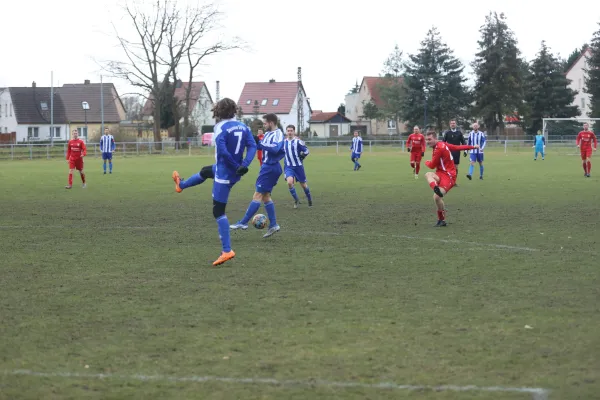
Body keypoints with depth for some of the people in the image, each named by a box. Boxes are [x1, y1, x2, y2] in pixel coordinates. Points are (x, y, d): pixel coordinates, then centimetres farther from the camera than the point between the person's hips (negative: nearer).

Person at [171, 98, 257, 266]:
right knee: (205, 171, 36)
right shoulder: (243, 127, 3)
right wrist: (244, 165, -14)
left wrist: (236, 167, -18)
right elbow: (252, 146, -4)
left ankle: (227, 251, -2)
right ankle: (181, 185, 65)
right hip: (236, 172, 8)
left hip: (225, 173, -8)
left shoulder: (221, 128, -18)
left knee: (218, 211, 0)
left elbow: (222, 151, -28)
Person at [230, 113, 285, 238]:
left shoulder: (278, 134, -13)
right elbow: (260, 146, 20)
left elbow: (275, 148, -30)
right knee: (265, 195, 12)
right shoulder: (268, 134, 13)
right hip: (267, 166, 10)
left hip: (271, 167, -10)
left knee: (258, 194, -9)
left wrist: (259, 143, -28)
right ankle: (273, 225, 14)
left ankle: (243, 223, -9)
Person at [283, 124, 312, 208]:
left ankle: (309, 199, 34)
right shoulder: (284, 142, 6)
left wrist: (301, 157, -17)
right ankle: (296, 200, -2)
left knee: (303, 184, 8)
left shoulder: (298, 141, -9)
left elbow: (306, 150, -8)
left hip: (298, 166, -2)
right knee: (289, 182, -20)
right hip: (288, 167, 2)